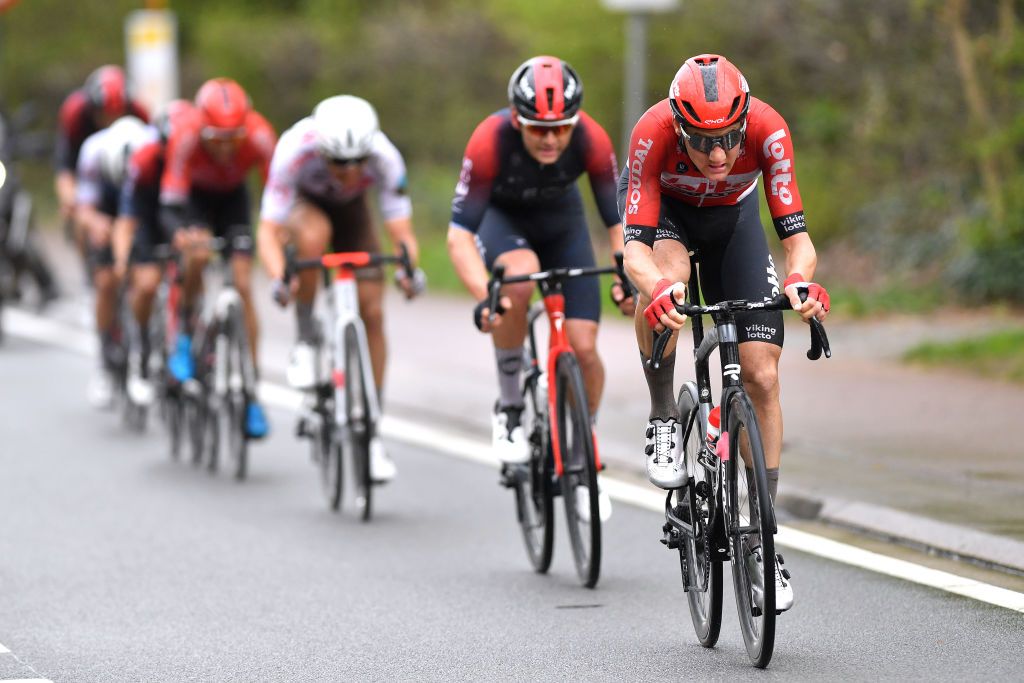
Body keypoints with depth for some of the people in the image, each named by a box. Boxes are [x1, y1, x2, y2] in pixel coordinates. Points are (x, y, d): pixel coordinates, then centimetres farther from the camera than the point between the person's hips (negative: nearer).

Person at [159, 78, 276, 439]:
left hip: (233, 196, 2)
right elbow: (170, 206, -40)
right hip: (194, 195, -2)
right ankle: (186, 337, -8)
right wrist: (180, 235, -61)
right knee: (198, 253, -33)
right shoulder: (185, 138, -38)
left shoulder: (259, 136, -35)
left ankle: (251, 392, -4)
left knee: (243, 287, -10)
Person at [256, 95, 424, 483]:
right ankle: (305, 340, -18)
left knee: (372, 313, -10)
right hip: (301, 203, -2)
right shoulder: (295, 151, -39)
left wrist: (409, 269, -56)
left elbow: (401, 232, -35)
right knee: (315, 234, -39)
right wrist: (279, 278, -57)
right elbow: (268, 231, -39)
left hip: (351, 208, 2)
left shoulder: (384, 157, -35)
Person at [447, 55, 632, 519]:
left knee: (583, 347, -11)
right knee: (520, 277, -37)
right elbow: (460, 234, -35)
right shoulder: (490, 142, -36)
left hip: (560, 219, 2)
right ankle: (509, 406, -16)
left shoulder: (592, 141, -30)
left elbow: (618, 221, -20)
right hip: (500, 216, -2)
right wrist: (483, 298, -49)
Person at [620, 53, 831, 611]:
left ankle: (761, 539, 2)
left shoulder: (767, 130, -35)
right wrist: (657, 287, -62)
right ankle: (663, 419, -14)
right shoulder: (654, 133, -37)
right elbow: (635, 248, -40)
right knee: (665, 279, -38)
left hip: (732, 216, 2)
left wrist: (800, 279, -57)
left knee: (761, 377, -8)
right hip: (662, 209, -2)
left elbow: (796, 234, -35)